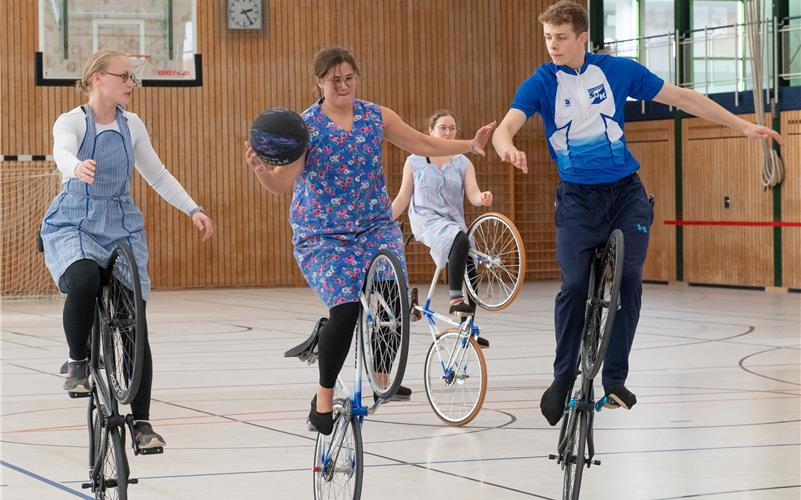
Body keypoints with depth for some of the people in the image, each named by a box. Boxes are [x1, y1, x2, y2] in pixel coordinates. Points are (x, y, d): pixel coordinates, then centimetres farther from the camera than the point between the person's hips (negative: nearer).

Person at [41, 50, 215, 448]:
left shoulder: (131, 125, 6)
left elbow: (157, 175, 17)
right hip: (74, 225, -4)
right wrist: (78, 167, -54)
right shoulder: (71, 121, -8)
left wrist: (193, 210, 7)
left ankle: (141, 422, 4)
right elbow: (62, 152, -31)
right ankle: (78, 362, -12)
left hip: (122, 228, 4)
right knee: (83, 280, -37)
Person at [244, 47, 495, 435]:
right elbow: (282, 182, -16)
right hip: (322, 235, -3)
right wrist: (260, 169, -37)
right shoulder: (306, 125, -7)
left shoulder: (376, 117, 5)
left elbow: (425, 145, 11)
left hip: (374, 226, 3)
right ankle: (323, 399, -2)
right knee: (346, 307, -21)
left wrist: (471, 145, 0)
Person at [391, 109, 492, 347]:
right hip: (426, 219, -4)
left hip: (454, 222, 4)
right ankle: (455, 299, -36)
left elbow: (472, 194, -4)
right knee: (460, 240, -35)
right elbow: (402, 198, 9)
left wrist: (483, 198, -27)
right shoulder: (415, 162, 6)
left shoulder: (463, 163, 10)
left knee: (471, 273, -4)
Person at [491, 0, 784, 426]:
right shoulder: (541, 83, -5)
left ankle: (615, 379, -1)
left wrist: (742, 125, 7)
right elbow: (506, 126, -19)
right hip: (577, 199, -1)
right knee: (574, 284, -15)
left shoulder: (618, 70, -1)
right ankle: (563, 378, 3)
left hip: (626, 193, 1)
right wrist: (507, 147, -46)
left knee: (628, 279, -12)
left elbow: (680, 97, 7)